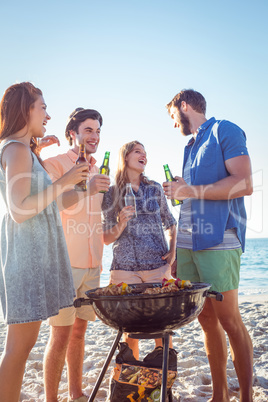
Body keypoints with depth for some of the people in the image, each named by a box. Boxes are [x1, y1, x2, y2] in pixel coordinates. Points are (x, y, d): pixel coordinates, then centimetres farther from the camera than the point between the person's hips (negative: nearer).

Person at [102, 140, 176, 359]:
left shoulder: (155, 188, 10)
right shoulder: (111, 193, 4)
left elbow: (170, 223, 19)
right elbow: (107, 238, 5)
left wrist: (173, 251, 5)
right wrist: (121, 224, -14)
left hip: (158, 265, 1)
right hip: (125, 267, -1)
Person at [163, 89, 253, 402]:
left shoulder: (224, 131, 2)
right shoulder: (191, 147, 24)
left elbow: (244, 184, -11)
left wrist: (192, 191, -11)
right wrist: (180, 190, 11)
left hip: (217, 241, -7)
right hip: (187, 242, 7)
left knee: (229, 320, -5)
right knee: (206, 319, 8)